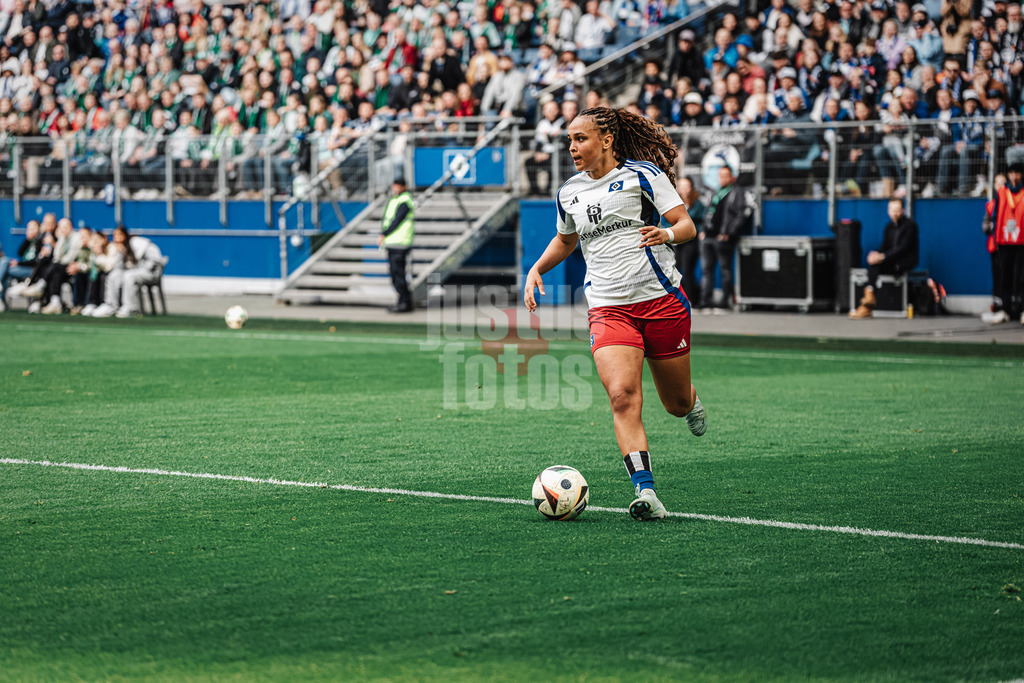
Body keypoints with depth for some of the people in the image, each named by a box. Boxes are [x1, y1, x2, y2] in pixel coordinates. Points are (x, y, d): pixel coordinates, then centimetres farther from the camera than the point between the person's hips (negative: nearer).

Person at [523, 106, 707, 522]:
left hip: (661, 300, -2)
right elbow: (565, 240, 30)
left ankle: (691, 406, 49)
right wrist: (537, 269, 14)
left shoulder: (643, 175, -3)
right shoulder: (569, 194, 11)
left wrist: (667, 233, -26)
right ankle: (646, 493, -27)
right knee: (622, 396, -22)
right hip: (608, 310, 2)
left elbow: (687, 225, -4)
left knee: (676, 402, 9)